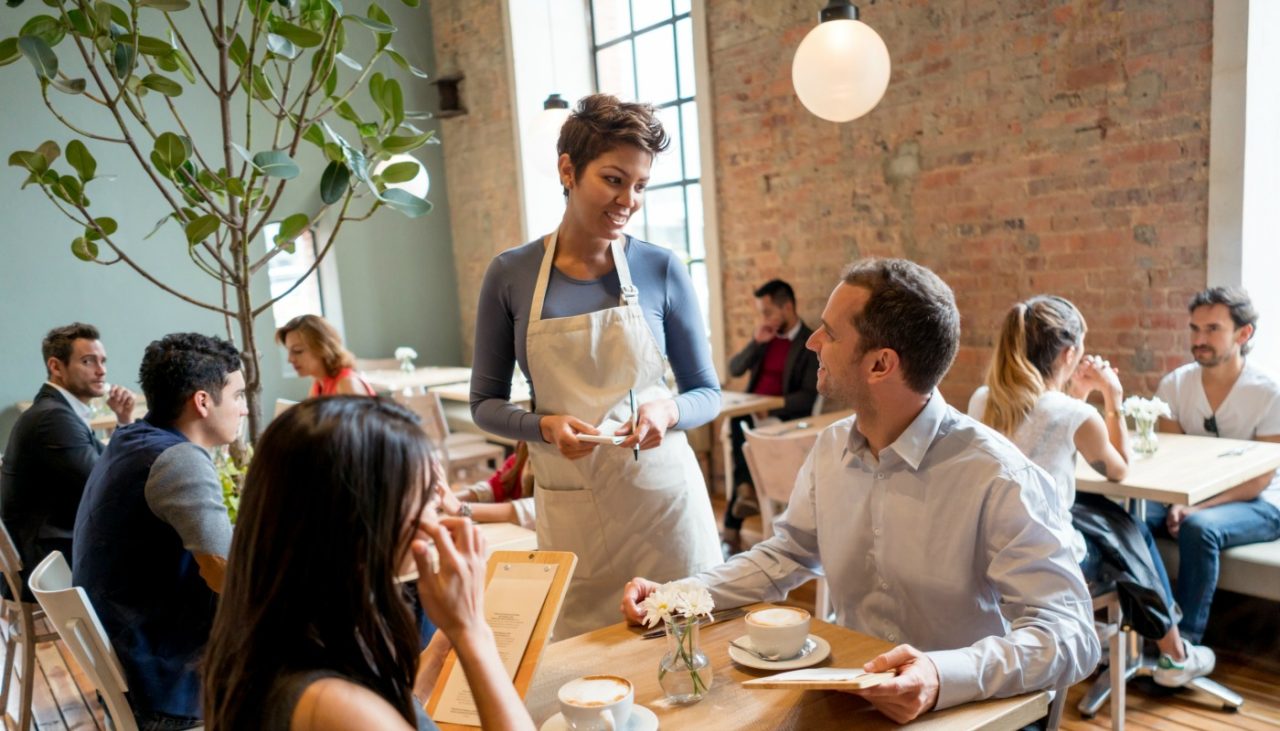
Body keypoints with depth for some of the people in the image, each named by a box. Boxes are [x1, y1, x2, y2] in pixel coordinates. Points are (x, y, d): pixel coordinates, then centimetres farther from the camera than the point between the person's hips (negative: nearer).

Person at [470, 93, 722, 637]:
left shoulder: (661, 270, -3)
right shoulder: (510, 275, -2)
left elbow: (707, 393, 4)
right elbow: (485, 404, 4)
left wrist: (668, 410, -17)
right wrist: (544, 426, -15)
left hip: (662, 492, 0)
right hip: (570, 506, 0)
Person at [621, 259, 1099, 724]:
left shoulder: (997, 478, -20)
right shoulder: (831, 448, 0)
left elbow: (1070, 633, -20)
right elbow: (785, 555, 12)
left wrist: (945, 677, -37)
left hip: (960, 710, -4)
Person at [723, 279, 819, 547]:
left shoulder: (812, 344, -5)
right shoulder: (765, 337, 14)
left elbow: (807, 397, -13)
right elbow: (734, 370, 10)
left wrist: (769, 408, -24)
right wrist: (756, 342, -4)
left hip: (783, 418, -5)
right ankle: (747, 491, -28)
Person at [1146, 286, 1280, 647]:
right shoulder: (1174, 384, -2)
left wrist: (1198, 508, -26)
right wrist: (1178, 504, -20)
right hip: (1190, 496, 4)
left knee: (1199, 528, -35)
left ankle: (1186, 640, -24)